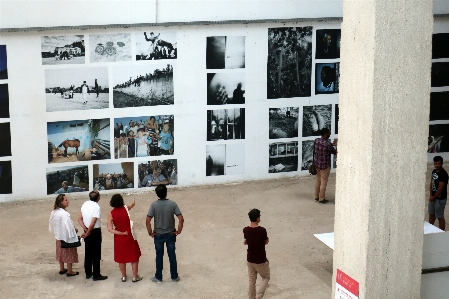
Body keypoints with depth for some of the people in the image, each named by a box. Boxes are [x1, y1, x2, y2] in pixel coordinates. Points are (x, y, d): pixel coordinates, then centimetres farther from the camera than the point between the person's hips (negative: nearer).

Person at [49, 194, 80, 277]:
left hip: (59, 236, 8)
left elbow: (52, 224, 8)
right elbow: (69, 226, -26)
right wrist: (75, 230, -7)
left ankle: (62, 269, 34)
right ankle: (69, 271, 17)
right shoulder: (64, 214, -28)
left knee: (61, 252, 21)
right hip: (67, 237, -8)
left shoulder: (54, 212, -3)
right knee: (69, 254, 7)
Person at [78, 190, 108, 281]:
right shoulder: (97, 207, -22)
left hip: (88, 231, 7)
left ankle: (88, 273, 26)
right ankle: (96, 275, 10)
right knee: (96, 254, 3)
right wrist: (87, 233, -9)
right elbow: (92, 223, -23)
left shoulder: (85, 205, -1)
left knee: (88, 253, 16)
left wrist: (85, 230, -3)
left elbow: (79, 219, 1)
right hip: (96, 232, -7)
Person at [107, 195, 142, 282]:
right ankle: (135, 276, 14)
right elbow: (133, 204, 16)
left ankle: (123, 276, 23)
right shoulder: (125, 208, -9)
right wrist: (133, 201, 38)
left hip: (119, 238, 1)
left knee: (121, 257, 14)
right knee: (134, 257, 11)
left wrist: (121, 233, -9)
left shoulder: (111, 214, -9)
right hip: (129, 237, -1)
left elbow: (110, 229, -14)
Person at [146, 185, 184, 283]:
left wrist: (150, 232, -5)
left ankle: (158, 277, 21)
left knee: (159, 256, 12)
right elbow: (181, 219, -16)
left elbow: (148, 220, -17)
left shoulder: (154, 205, -13)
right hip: (170, 234, 0)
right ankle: (174, 277, 21)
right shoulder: (172, 204, -11)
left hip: (158, 235, 0)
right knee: (172, 255, 12)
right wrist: (179, 231, -4)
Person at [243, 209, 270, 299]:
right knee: (266, 278, 18)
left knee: (252, 280, 19)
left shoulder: (245, 230, -10)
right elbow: (266, 242, -4)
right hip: (261, 260, -4)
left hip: (250, 259, 4)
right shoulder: (262, 230, -22)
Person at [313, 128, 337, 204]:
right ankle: (321, 199, 13)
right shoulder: (328, 144, -25)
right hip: (325, 165, -7)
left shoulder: (316, 140, -4)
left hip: (317, 163, 7)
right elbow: (334, 152, -9)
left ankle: (317, 196, 29)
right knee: (323, 182, 5)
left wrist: (332, 144, 11)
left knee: (318, 180, 20)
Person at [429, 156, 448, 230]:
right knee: (431, 214, 20)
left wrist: (433, 197, -13)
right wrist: (431, 195, -1)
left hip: (440, 199, -8)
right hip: (433, 197, 8)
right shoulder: (434, 171, 5)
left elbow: (440, 189, -22)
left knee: (440, 217, 0)